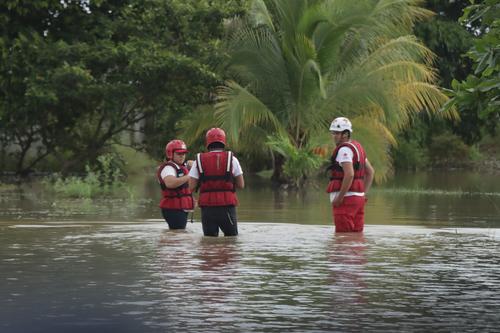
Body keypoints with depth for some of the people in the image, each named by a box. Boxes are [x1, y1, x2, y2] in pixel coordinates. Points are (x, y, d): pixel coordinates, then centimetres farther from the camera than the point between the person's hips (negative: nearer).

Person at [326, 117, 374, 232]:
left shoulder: (344, 149, -14)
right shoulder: (357, 147, 16)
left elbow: (349, 174, -26)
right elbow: (370, 171, 22)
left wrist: (339, 197, -20)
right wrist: (363, 193, 19)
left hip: (346, 198, -10)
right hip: (358, 197, 10)